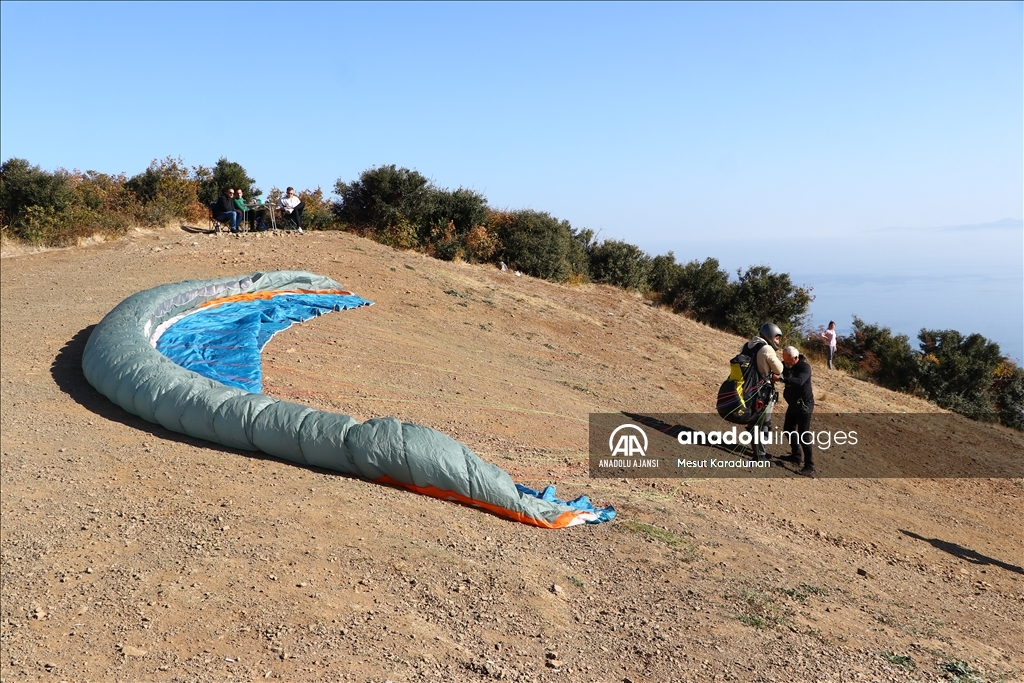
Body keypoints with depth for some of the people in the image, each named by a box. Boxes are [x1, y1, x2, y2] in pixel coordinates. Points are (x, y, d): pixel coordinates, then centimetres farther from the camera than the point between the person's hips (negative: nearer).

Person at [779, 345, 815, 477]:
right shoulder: (785, 365, -1)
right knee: (788, 430, 17)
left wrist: (781, 378, -51)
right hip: (792, 404, 8)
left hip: (804, 406, -8)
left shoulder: (805, 367, -23)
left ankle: (809, 467, -6)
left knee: (803, 436, -10)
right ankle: (796, 456, 36)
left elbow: (799, 381, -40)